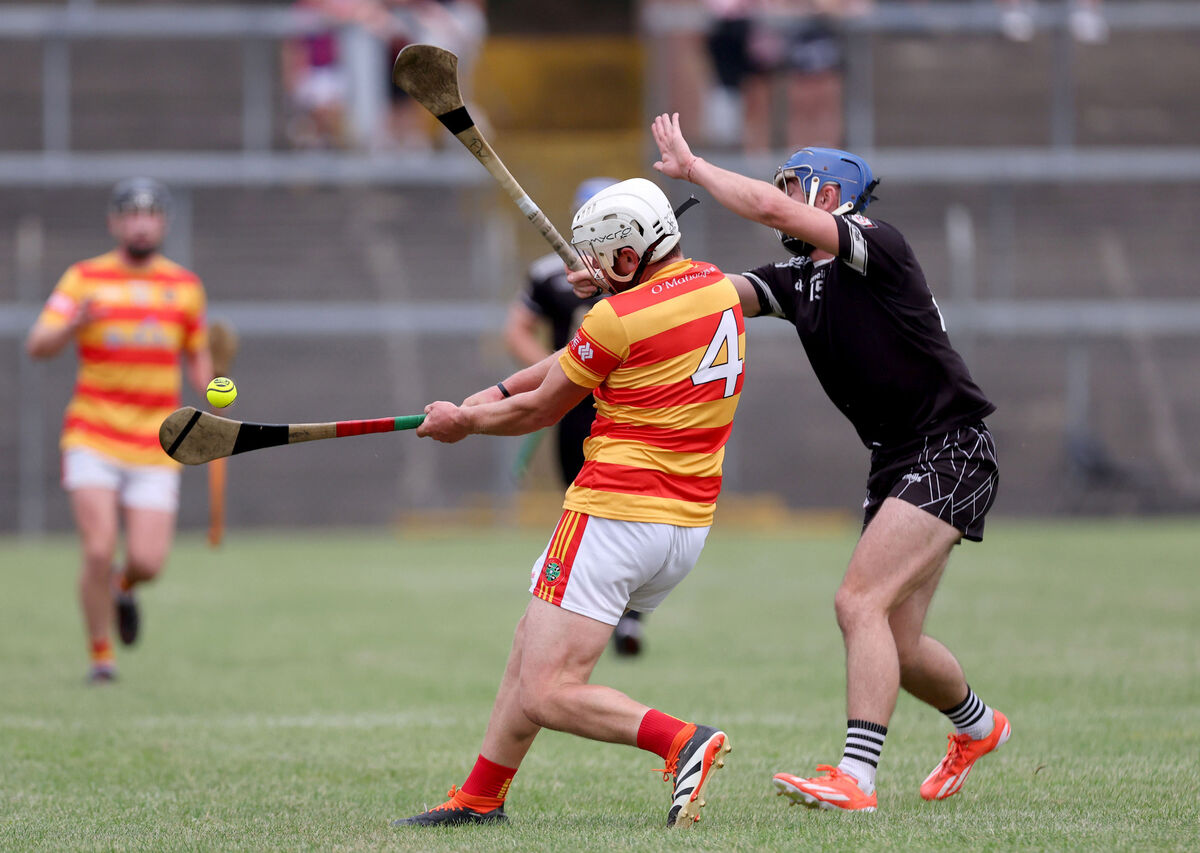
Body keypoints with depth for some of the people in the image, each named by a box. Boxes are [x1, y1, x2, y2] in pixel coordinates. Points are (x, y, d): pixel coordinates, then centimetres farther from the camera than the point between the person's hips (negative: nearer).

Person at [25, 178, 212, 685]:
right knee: (99, 551, -15)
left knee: (148, 562, -8)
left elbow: (197, 357, 20)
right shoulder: (84, 279, 0)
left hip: (155, 448, 2)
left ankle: (124, 587, 29)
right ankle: (101, 656, 4)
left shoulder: (185, 286, 9)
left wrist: (212, 392, 0)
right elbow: (37, 346, -8)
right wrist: (73, 326, -29)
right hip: (92, 439, -2)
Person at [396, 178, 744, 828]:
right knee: (531, 636, 23)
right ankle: (481, 796, 27)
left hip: (616, 512, -9)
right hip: (690, 524, 9)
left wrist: (464, 421, 18)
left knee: (547, 696, -11)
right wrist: (499, 392, 17)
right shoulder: (716, 287, 9)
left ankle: (682, 742, -25)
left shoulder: (619, 316, -14)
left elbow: (541, 410, 1)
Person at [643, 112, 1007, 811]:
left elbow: (769, 208, -23)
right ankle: (978, 726, 41)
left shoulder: (877, 244, -13)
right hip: (897, 463, 9)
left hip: (952, 454, -9)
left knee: (860, 602, -21)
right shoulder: (798, 280, 12)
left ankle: (855, 778, -25)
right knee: (897, 645, 12)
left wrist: (693, 166, -11)